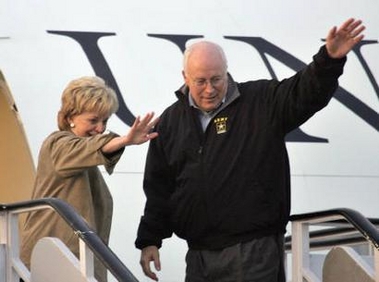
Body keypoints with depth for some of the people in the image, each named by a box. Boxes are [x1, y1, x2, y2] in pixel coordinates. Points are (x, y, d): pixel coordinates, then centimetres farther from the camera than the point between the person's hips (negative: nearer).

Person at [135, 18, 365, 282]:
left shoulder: (262, 101, 0)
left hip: (254, 250, -4)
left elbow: (307, 93, -15)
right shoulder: (170, 121, 11)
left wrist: (330, 59, -34)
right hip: (199, 254, 4)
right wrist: (149, 240, 11)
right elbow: (158, 188, 14)